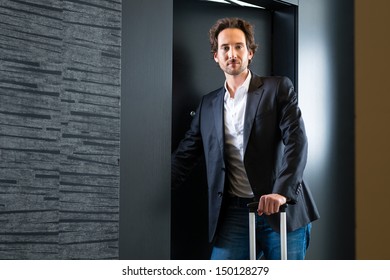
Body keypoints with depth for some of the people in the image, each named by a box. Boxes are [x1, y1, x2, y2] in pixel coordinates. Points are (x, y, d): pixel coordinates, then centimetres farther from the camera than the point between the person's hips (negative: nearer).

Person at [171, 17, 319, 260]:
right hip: (235, 214, 3)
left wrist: (282, 192, -22)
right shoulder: (208, 105, 14)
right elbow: (185, 156, 12)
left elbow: (296, 141, -8)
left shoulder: (278, 89, 2)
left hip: (282, 209, -3)